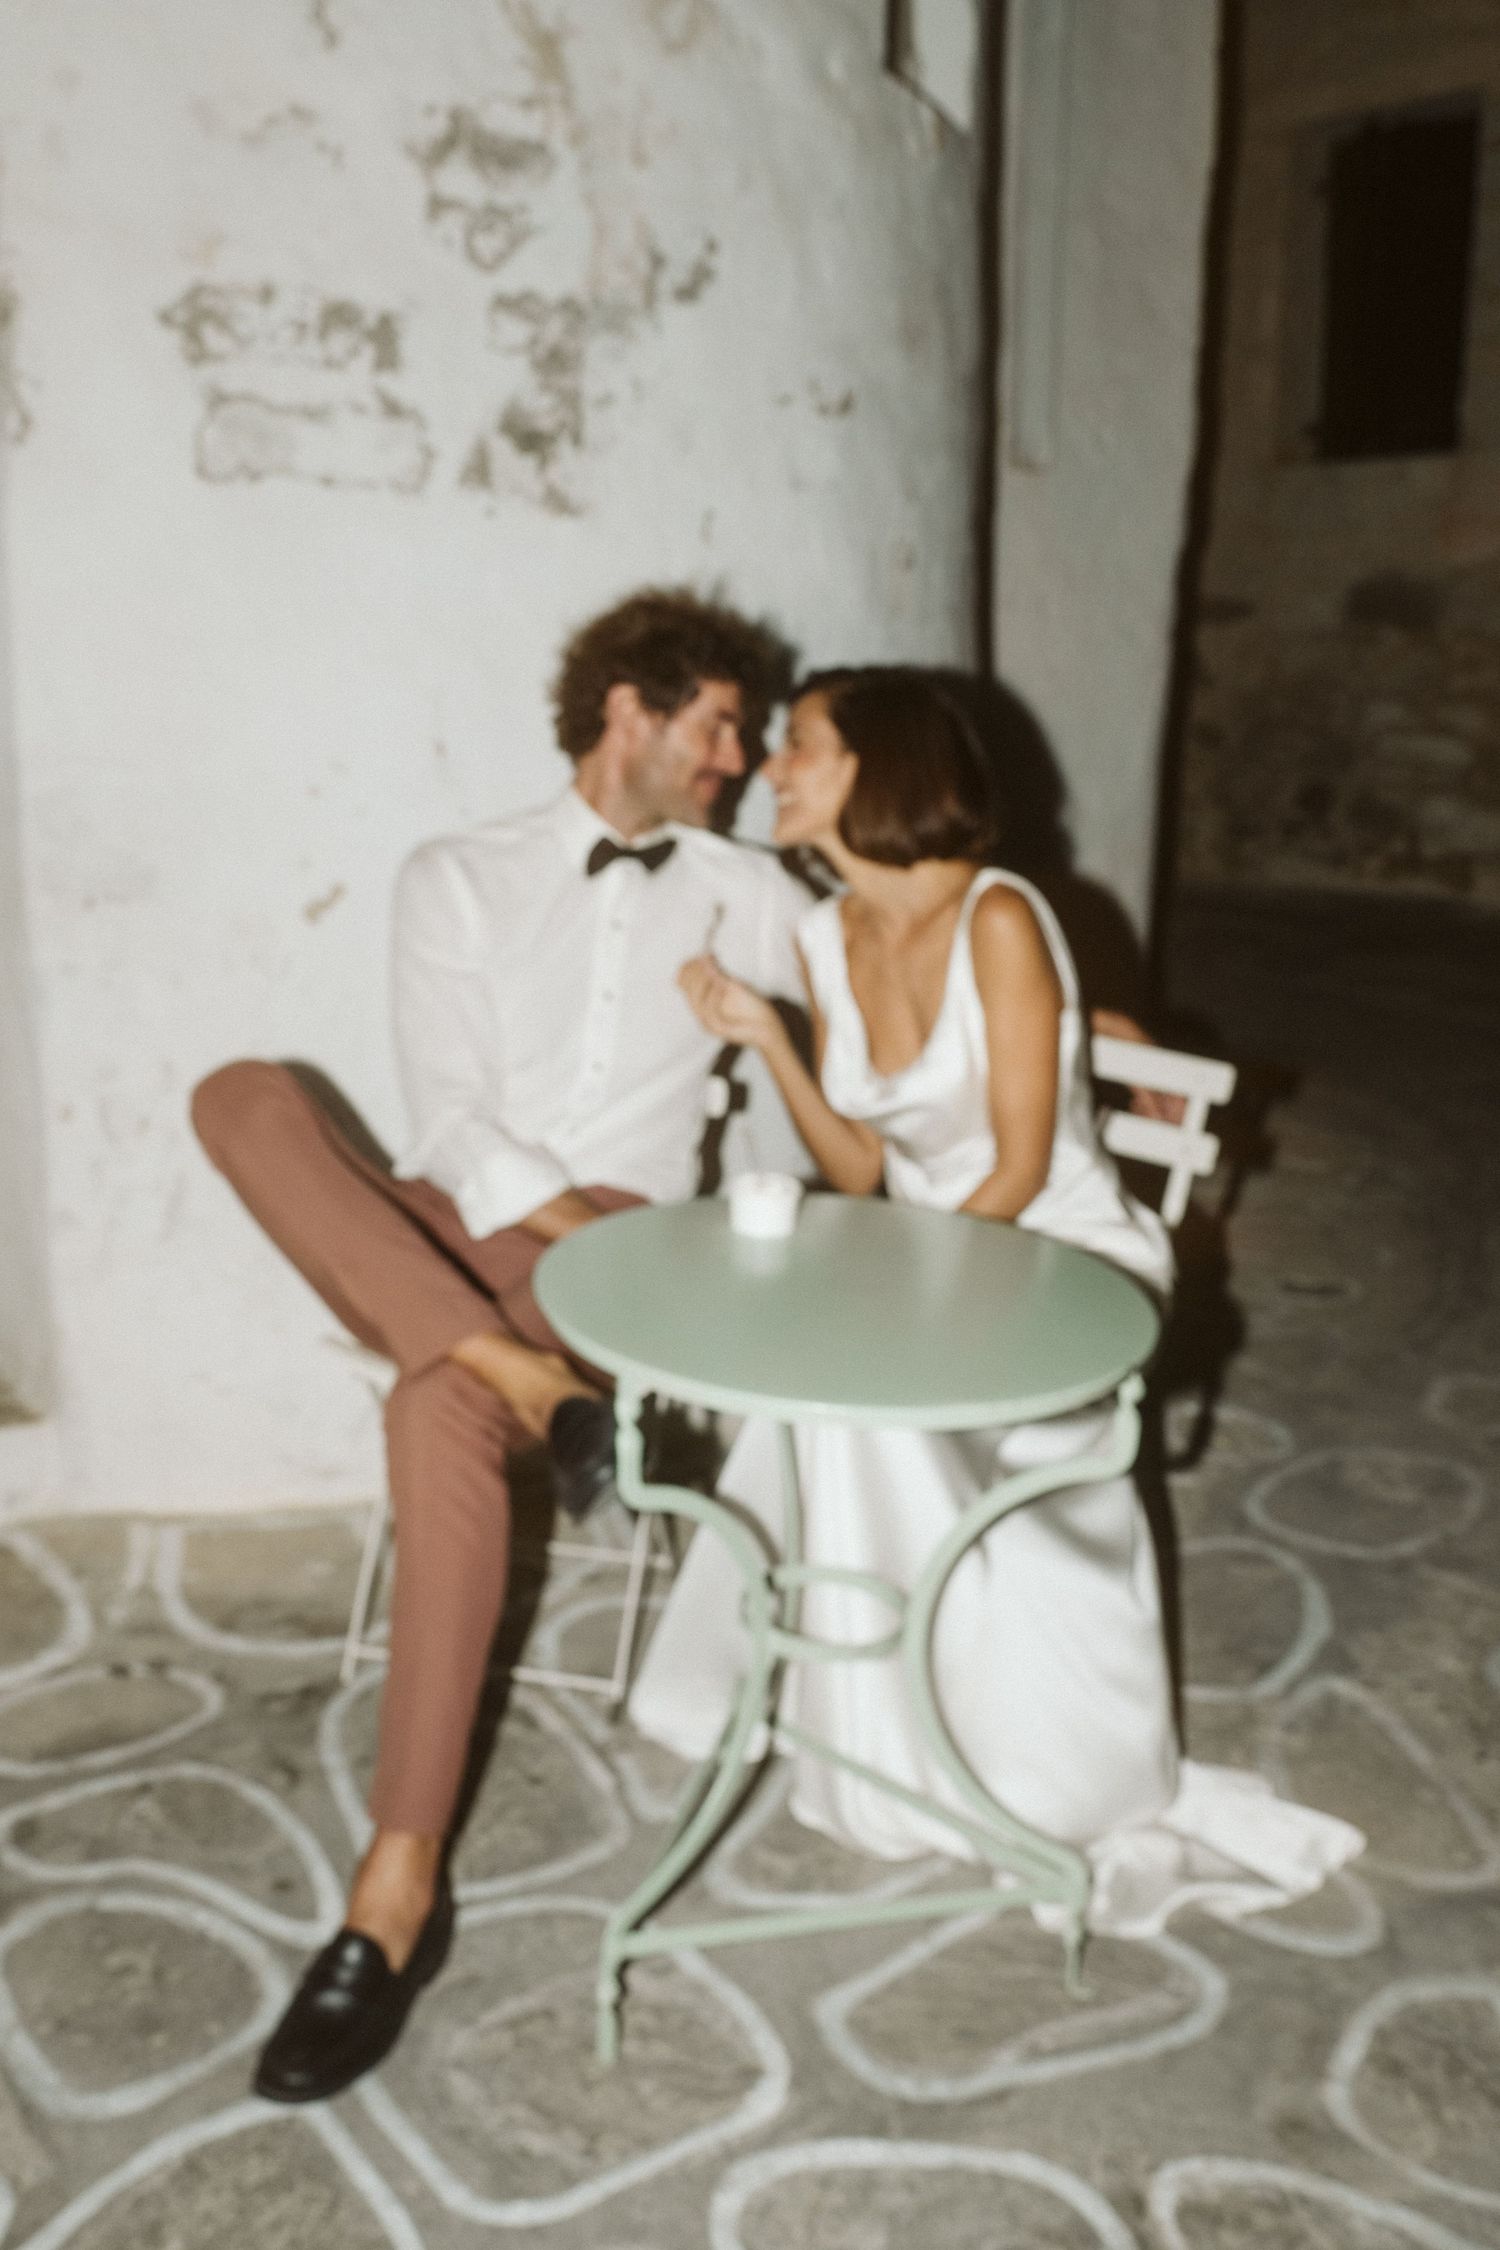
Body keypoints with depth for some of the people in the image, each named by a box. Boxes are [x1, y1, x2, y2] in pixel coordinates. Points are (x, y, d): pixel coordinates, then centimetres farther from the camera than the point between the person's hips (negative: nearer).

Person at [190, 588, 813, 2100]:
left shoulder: (741, 895, 13)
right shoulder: (459, 879, 8)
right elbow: (451, 1111, -2)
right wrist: (566, 1212, -16)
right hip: (435, 1235, 2)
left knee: (438, 1415, -34)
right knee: (245, 1098, -26)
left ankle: (399, 1883, -26)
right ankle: (525, 1383, -35)